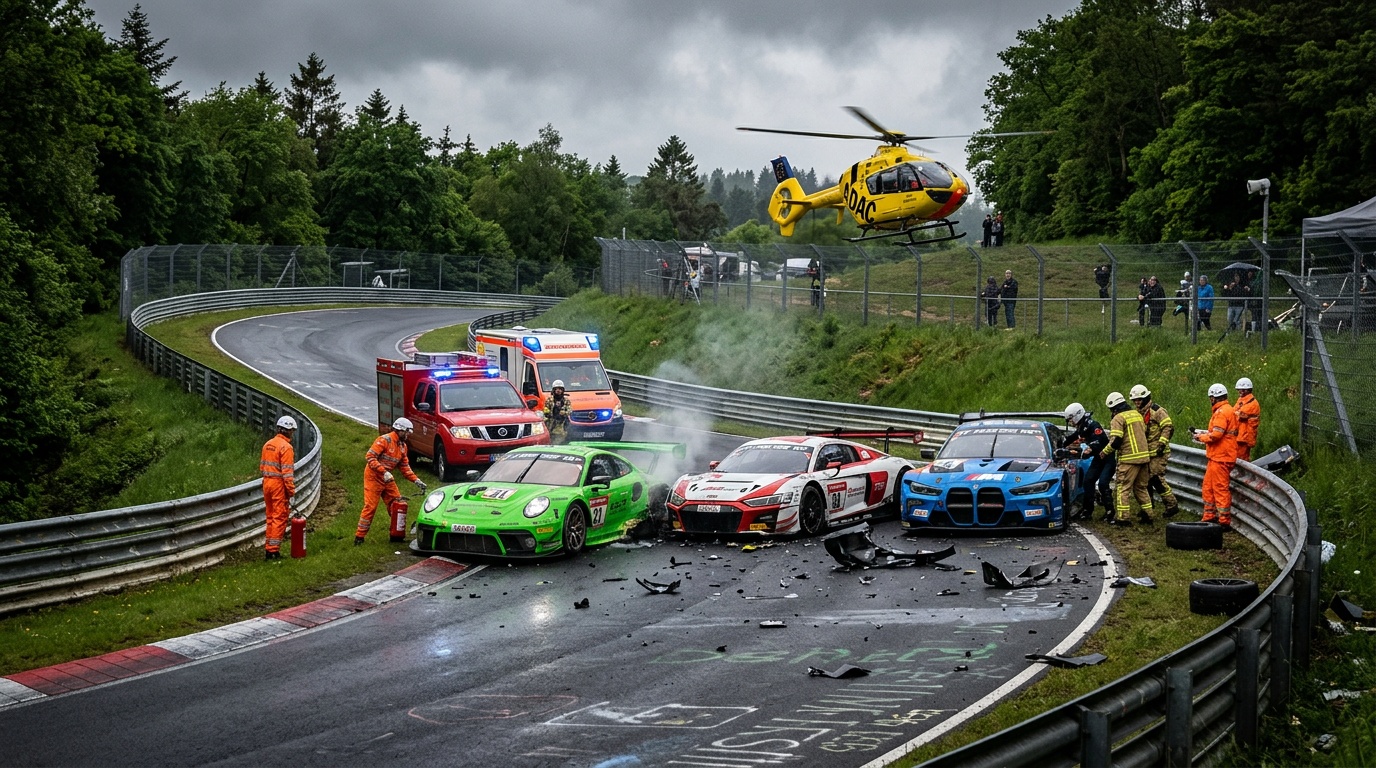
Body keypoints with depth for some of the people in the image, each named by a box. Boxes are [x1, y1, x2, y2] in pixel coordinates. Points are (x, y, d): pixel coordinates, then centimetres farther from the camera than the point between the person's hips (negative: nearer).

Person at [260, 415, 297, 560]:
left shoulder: (267, 444, 10)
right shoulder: (286, 447, -15)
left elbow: (262, 466, 15)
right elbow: (287, 472, -18)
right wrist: (291, 491, -14)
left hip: (267, 483, 8)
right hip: (279, 485, -8)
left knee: (271, 517, 15)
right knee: (279, 518, -2)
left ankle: (268, 549, 19)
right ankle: (274, 550, -3)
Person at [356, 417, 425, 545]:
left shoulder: (403, 446, 11)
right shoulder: (384, 440, -16)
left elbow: (404, 467, 15)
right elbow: (369, 457, -22)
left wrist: (416, 480, 1)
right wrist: (384, 472, -29)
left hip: (388, 479, 8)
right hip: (373, 477, -8)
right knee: (370, 506, -9)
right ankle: (359, 536, -3)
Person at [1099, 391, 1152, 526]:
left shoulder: (1118, 418, -10)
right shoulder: (1137, 414, 15)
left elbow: (1116, 441, -17)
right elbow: (1145, 432, 23)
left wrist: (1105, 452, -3)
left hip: (1129, 459, -8)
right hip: (1144, 456, 8)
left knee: (1124, 488, -3)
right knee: (1141, 487, 17)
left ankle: (1122, 517, -7)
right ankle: (1147, 514, 16)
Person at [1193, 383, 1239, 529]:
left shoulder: (1222, 413, -16)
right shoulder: (1228, 410, 17)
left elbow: (1216, 435, -23)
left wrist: (1202, 437, -8)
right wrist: (1206, 433, 13)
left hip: (1220, 458, -11)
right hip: (1219, 457, 11)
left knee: (1220, 489, -6)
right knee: (1208, 487, 17)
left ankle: (1225, 521, -3)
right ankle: (1210, 517, 23)